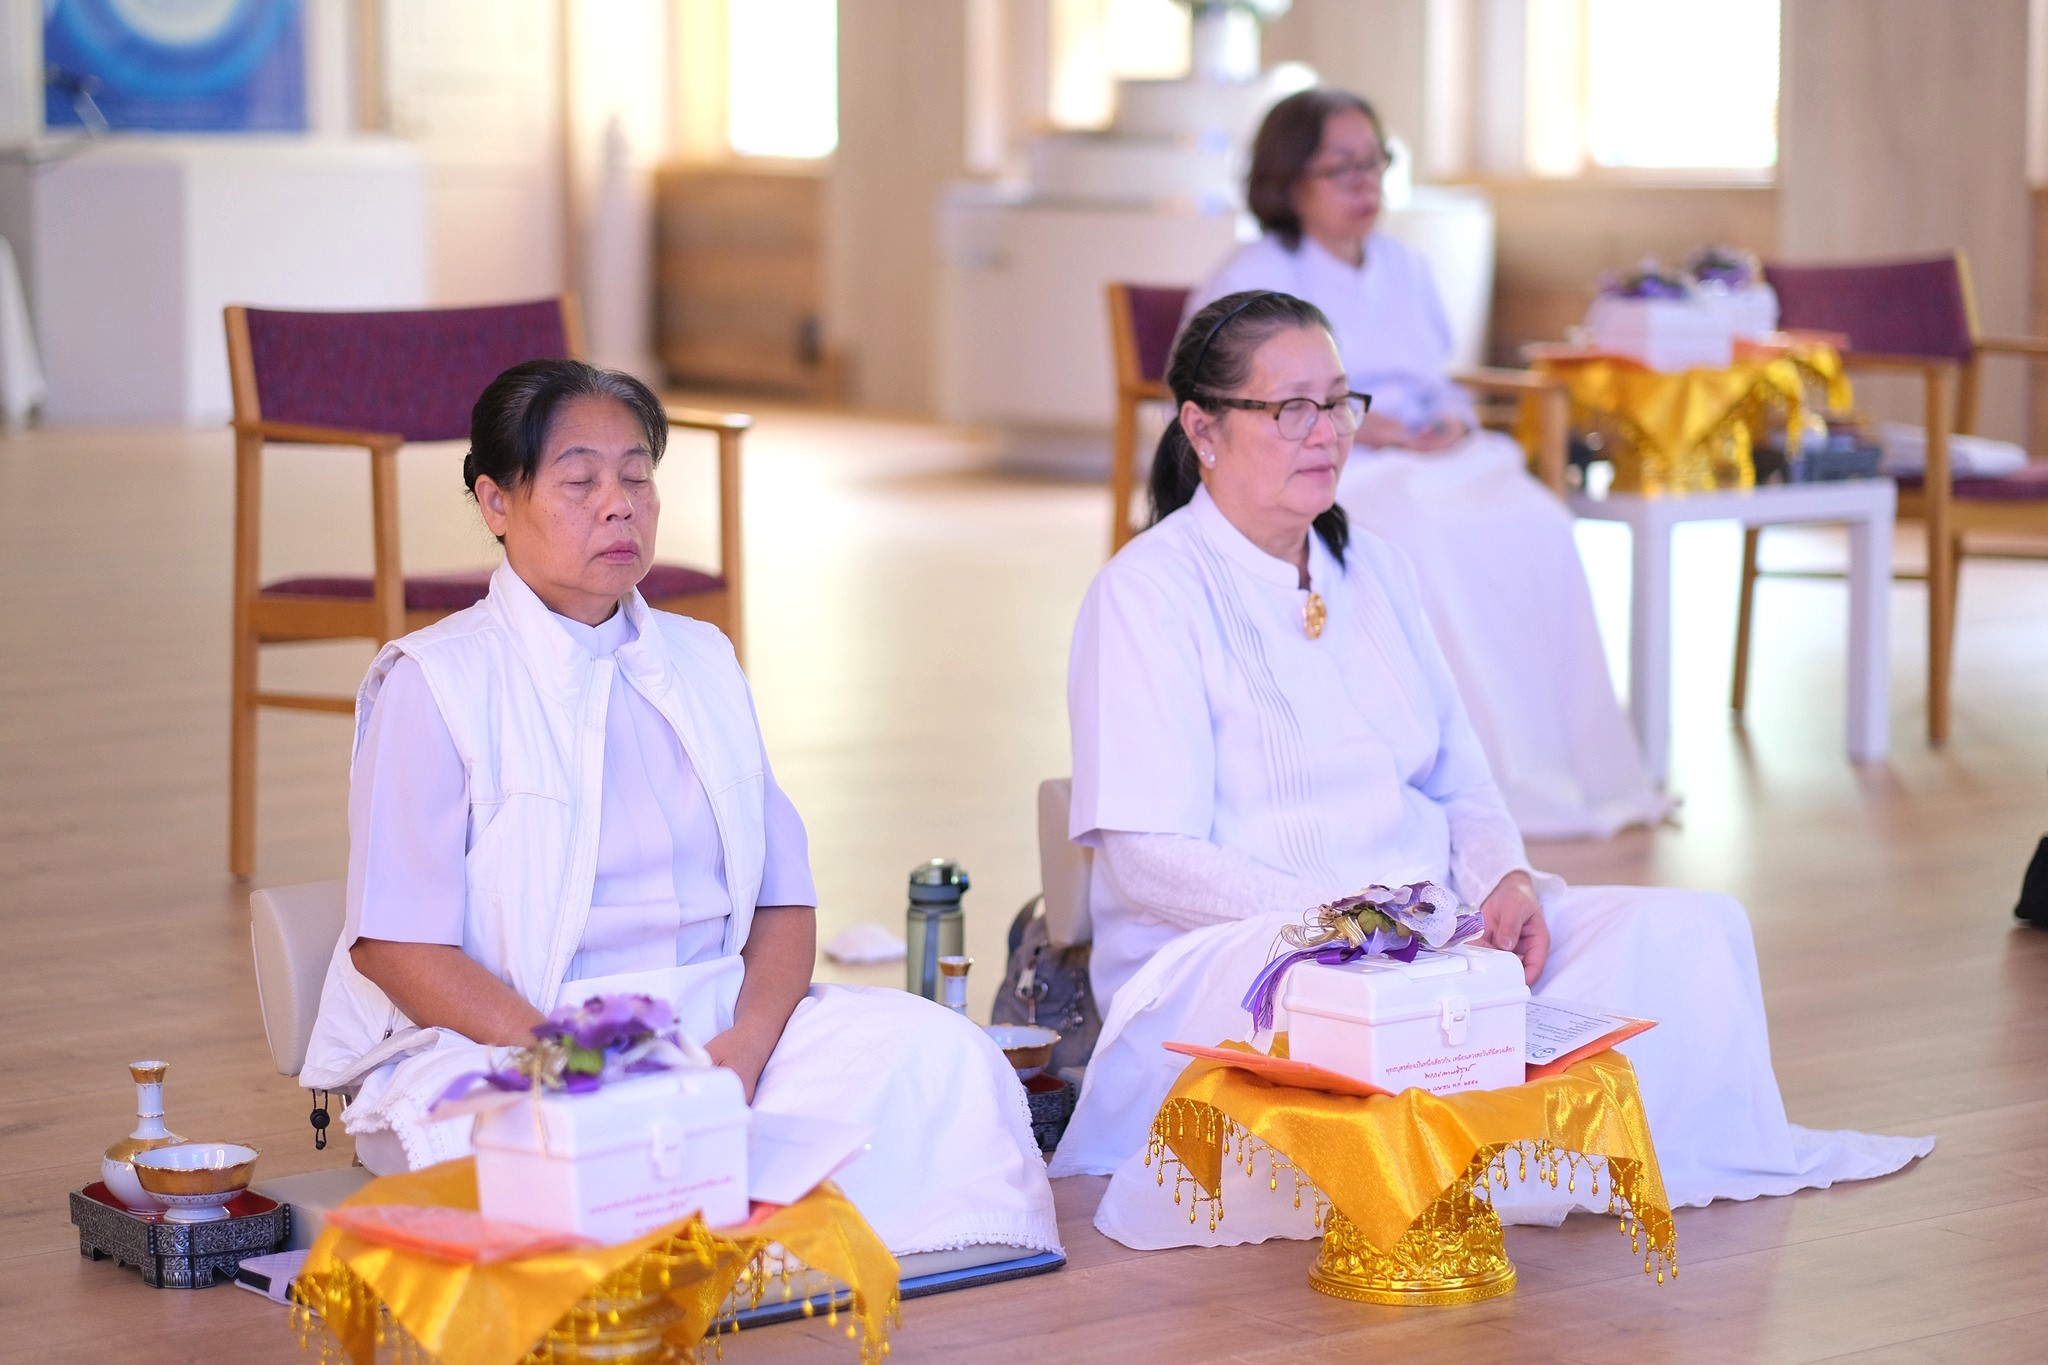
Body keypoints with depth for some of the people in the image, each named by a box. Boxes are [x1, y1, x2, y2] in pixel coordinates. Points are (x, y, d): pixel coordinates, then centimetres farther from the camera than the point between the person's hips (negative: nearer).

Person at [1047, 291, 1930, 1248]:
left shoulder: (1373, 569, 18)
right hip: (1223, 949, -7)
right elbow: (1149, 858, -14)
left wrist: (1506, 881, -4)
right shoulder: (1147, 592, -5)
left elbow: (1461, 788, 19)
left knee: (1690, 930, -13)